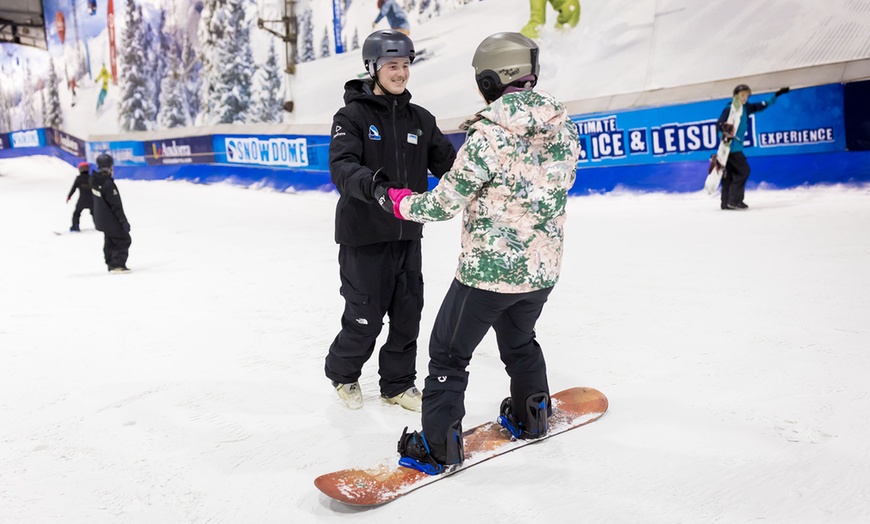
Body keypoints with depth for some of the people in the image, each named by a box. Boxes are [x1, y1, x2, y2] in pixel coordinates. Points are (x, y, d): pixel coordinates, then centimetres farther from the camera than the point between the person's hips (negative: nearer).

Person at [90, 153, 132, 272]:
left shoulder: (94, 179, -1)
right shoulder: (108, 184, -26)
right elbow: (116, 205, -24)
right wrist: (123, 220, -18)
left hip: (100, 218, 9)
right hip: (111, 220, -9)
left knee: (110, 241, 20)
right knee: (124, 240, -1)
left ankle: (111, 264, 27)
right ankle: (117, 265, -4)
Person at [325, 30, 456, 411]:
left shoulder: (420, 119, 8)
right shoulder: (353, 115, -8)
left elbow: (447, 163, 5)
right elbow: (342, 167, -23)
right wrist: (374, 186, -42)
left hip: (407, 234, 5)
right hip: (364, 236, -5)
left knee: (408, 314, 11)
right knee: (365, 317, 3)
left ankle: (398, 384, 31)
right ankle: (343, 374, 32)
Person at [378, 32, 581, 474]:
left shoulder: (488, 136, -21)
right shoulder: (564, 127, -2)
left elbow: (444, 204, -17)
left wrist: (400, 201, 3)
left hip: (489, 270, -6)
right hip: (543, 267, 7)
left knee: (449, 353, 10)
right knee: (520, 341, 30)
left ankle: (439, 445, 18)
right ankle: (531, 416, 45)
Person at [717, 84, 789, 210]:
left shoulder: (746, 108, 14)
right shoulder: (729, 109, -10)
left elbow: (762, 106, 25)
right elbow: (719, 123, -16)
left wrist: (776, 95, 26)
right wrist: (724, 129, -36)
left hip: (736, 146, 8)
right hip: (730, 146, -8)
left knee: (729, 174, 7)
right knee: (743, 170, -9)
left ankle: (726, 202, 9)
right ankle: (734, 200, -8)